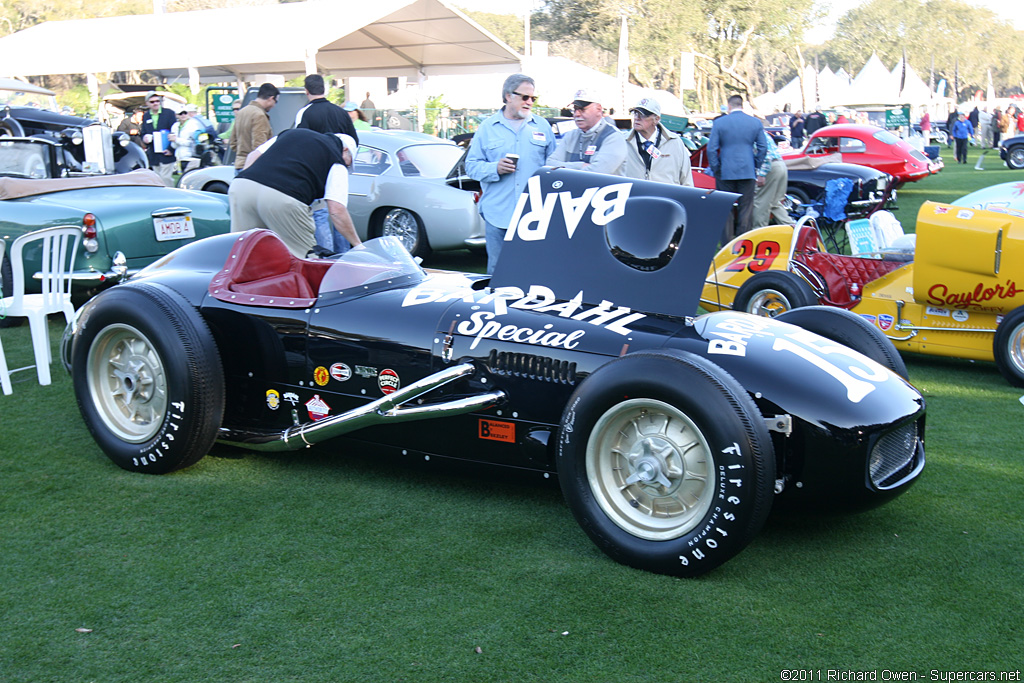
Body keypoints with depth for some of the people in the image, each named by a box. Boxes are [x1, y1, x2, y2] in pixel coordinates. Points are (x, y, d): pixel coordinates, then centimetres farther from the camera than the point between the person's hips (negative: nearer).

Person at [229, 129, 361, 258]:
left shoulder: (293, 132, 32)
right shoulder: (337, 160, 15)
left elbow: (253, 155, 26)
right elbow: (336, 210, 4)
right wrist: (358, 244, 13)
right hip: (283, 198, -5)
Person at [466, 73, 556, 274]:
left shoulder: (542, 126, 13)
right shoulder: (487, 128, 9)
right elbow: (471, 166, 7)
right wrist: (495, 168, -12)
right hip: (498, 214, 0)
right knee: (497, 270, 2)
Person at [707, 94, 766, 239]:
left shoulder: (719, 123, -3)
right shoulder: (755, 123, 4)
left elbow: (711, 149, -6)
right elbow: (763, 148, 4)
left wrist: (715, 169, 2)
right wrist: (755, 166, 12)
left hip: (726, 172, -1)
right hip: (748, 173, 2)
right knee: (746, 208, 6)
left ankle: (726, 242, 8)